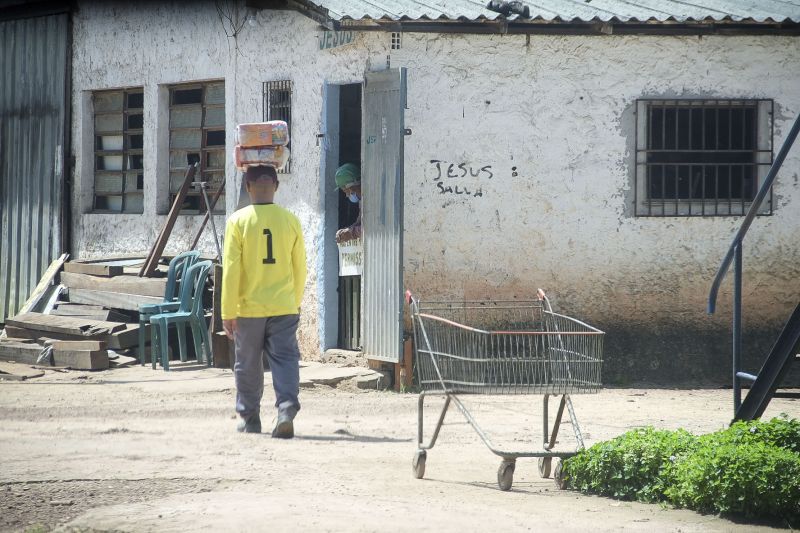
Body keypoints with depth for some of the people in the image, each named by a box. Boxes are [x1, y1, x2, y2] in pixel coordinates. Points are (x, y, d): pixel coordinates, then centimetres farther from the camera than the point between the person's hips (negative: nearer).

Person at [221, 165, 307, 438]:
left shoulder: (238, 221, -9)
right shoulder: (290, 221, -2)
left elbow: (231, 269, -9)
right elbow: (299, 267, 6)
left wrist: (228, 312, -4)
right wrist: (296, 302, 21)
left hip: (249, 307, -1)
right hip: (284, 307, 1)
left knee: (248, 364, 12)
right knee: (285, 359, 0)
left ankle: (249, 418, 22)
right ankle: (287, 411, -19)